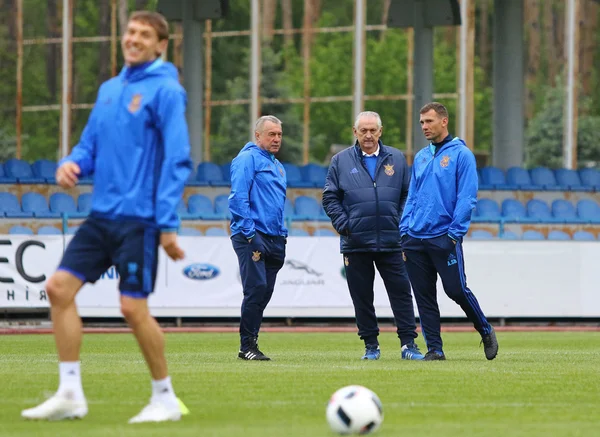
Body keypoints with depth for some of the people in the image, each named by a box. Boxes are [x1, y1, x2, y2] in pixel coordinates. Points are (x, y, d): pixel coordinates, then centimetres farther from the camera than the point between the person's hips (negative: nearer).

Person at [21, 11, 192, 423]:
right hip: (102, 215, 7)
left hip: (139, 218, -7)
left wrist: (168, 224, -18)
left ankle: (165, 399, 8)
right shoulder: (109, 89, 15)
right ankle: (70, 393, 4)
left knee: (134, 308, -9)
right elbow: (91, 145, 20)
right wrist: (72, 164, -4)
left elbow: (177, 160, -13)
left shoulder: (164, 91, -8)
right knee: (60, 288, -1)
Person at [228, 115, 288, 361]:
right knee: (256, 288, -15)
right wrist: (250, 235, -18)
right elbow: (238, 199, -13)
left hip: (274, 239, 8)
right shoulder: (248, 158, -5)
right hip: (252, 238, -8)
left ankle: (250, 343, 12)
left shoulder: (277, 166, 22)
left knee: (264, 293, 6)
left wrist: (282, 235, 17)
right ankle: (247, 345, -10)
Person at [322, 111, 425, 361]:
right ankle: (370, 346, 12)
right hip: (355, 244, 0)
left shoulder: (396, 159, 8)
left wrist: (402, 224, -1)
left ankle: (408, 344, 0)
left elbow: (408, 194, 10)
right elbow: (330, 198, 6)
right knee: (362, 297, 4)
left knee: (401, 292, -2)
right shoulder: (341, 161, 6)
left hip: (391, 242, 0)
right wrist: (343, 225, -5)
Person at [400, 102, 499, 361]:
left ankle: (486, 332, 15)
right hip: (415, 239, 6)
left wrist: (455, 232, -15)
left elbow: (467, 197, -9)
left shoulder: (461, 154, -4)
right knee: (424, 296, 4)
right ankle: (434, 348, 8)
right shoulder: (421, 157, 15)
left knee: (456, 290, -6)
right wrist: (405, 231, 7)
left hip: (444, 238, -6)